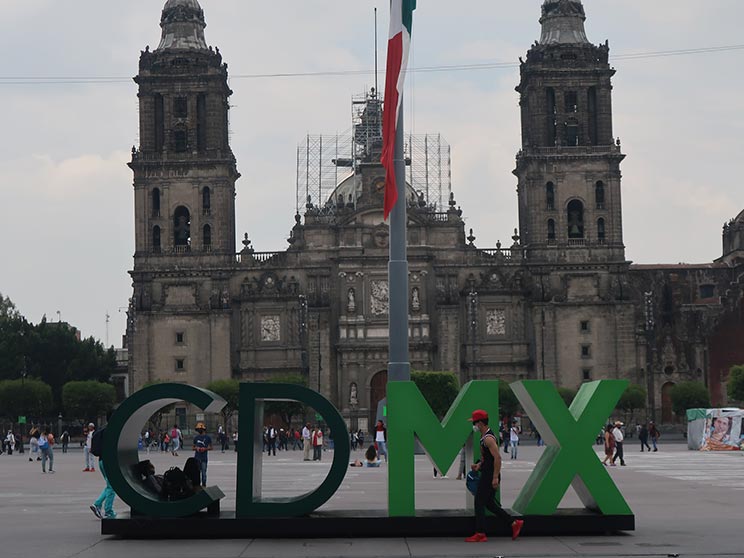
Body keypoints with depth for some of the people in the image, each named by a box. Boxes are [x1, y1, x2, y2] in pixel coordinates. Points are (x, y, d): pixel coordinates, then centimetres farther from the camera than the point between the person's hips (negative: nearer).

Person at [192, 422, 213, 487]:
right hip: (197, 457, 2)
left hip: (204, 458, -2)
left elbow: (211, 448, 5)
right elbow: (193, 447, 16)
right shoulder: (196, 437, 10)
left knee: (204, 472, -1)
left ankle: (204, 485, 6)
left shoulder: (207, 437, 2)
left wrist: (205, 449, -12)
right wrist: (196, 448, -6)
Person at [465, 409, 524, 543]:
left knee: (479, 503, -4)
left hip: (490, 477, -10)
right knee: (489, 503, 14)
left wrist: (495, 478, -25)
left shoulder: (488, 438, -18)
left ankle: (480, 534, 1)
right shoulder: (484, 437, 15)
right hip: (487, 475, 10)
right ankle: (514, 523, 15)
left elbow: (497, 458, -24)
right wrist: (479, 465, 13)